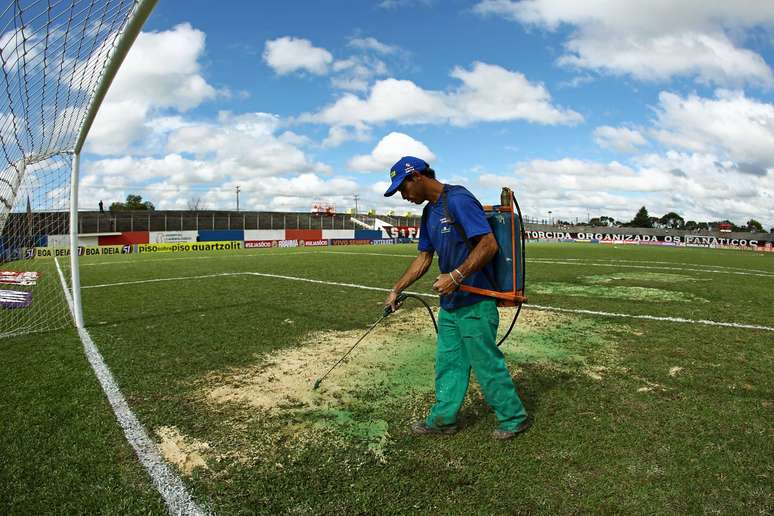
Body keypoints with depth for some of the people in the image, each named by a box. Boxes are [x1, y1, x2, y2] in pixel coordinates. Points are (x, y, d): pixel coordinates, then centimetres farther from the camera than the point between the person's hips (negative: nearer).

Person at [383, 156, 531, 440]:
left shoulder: (458, 199, -17)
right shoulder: (429, 212, 12)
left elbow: (489, 245, -23)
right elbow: (424, 257, 18)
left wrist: (456, 276, -27)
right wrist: (396, 290, 16)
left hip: (475, 302, -9)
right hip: (449, 303, 9)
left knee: (487, 363, 4)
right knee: (448, 362, 17)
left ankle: (514, 418, 24)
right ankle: (443, 419, 31)